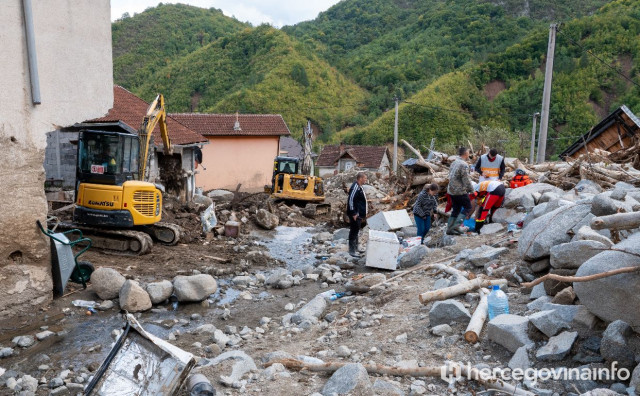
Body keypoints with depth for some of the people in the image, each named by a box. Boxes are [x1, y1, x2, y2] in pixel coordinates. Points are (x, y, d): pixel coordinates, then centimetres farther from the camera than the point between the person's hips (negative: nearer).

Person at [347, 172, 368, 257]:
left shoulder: (359, 187, 12)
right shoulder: (355, 187, -20)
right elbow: (351, 200, -24)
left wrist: (363, 213, 21)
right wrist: (354, 213, -23)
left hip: (359, 214, 10)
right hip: (355, 215, -10)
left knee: (356, 231, 19)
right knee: (354, 232, -3)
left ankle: (355, 248, 30)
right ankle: (352, 250, 4)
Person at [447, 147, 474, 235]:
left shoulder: (454, 163, 12)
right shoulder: (464, 165, -16)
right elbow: (466, 180, -16)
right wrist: (471, 189, -3)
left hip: (451, 191, 8)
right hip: (460, 191, -8)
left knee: (455, 210, 15)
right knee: (467, 208, 3)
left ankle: (449, 228, 14)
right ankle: (456, 226, -6)